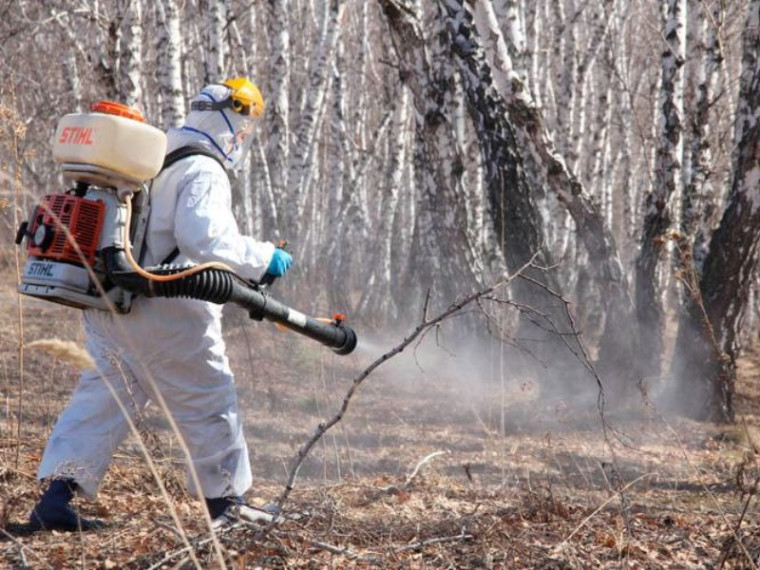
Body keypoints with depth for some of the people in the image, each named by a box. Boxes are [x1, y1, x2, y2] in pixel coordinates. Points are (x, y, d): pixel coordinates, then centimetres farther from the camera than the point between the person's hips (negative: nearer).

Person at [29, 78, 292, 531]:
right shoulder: (204, 172, -13)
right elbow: (205, 239, -25)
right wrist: (264, 258, -14)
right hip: (165, 311, -8)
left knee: (104, 394, 10)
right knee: (209, 400, 6)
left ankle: (56, 498, 1)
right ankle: (226, 501, 15)